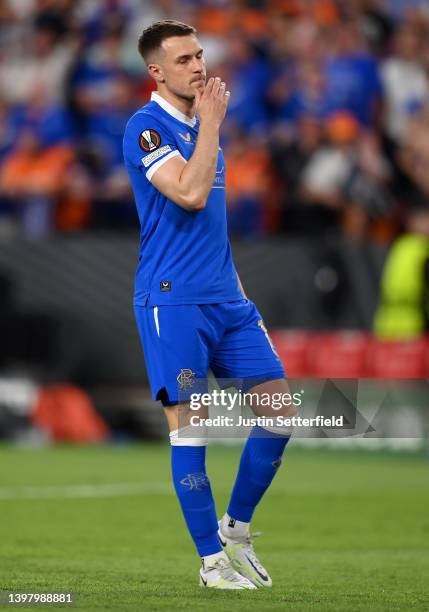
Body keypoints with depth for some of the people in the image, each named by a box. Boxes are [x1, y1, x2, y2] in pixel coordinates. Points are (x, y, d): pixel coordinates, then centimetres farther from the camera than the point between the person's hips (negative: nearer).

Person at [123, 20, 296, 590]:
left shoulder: (204, 125, 16)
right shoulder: (146, 127, -8)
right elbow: (190, 194, -23)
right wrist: (211, 123, -13)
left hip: (224, 297, 8)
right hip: (172, 300, -8)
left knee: (279, 408, 2)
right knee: (189, 425, -7)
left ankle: (235, 528, 17)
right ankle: (212, 559, 1)